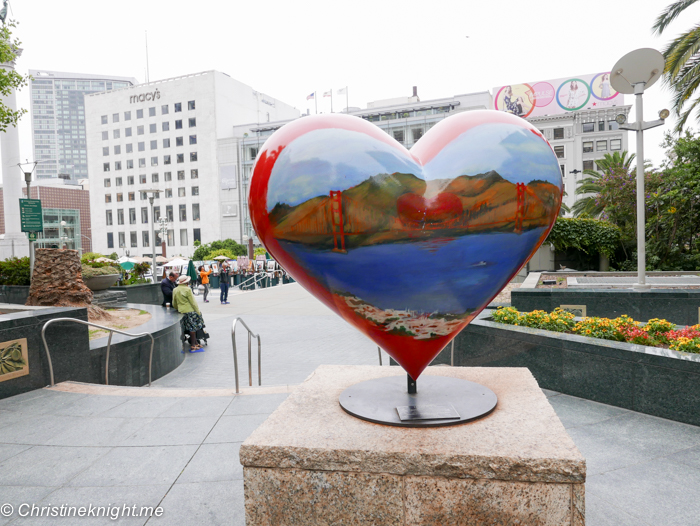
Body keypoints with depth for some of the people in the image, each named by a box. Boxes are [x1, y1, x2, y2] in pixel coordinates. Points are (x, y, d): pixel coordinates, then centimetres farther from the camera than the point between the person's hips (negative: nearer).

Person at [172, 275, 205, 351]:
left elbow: (174, 304, 16)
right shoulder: (187, 289, -10)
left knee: (192, 328, 12)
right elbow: (193, 302, -10)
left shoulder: (175, 290, 10)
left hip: (182, 311, 7)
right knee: (193, 328, -1)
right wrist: (198, 312, -5)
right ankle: (193, 346, 1)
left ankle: (195, 342, 15)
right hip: (190, 310, -7)